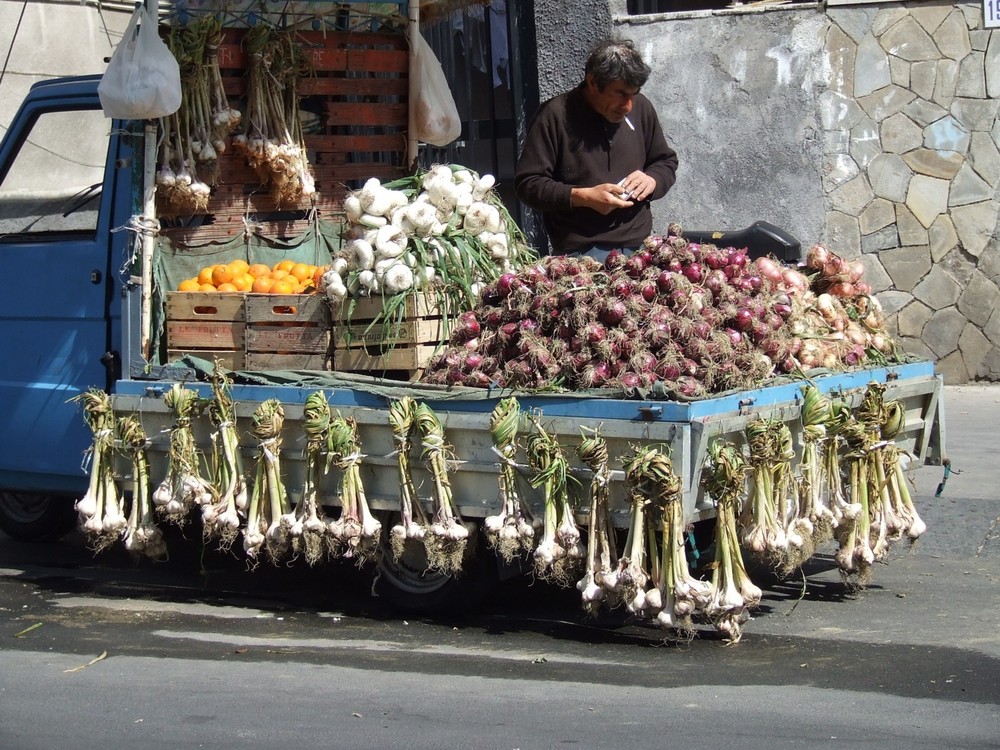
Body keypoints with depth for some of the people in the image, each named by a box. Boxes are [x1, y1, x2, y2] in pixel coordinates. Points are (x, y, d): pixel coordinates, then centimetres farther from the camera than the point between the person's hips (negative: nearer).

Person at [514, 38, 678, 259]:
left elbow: (667, 161, 24)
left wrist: (652, 179, 2)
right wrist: (583, 197, -15)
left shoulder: (640, 108, 10)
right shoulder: (555, 116, -4)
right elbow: (527, 184, -5)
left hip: (639, 245, 4)